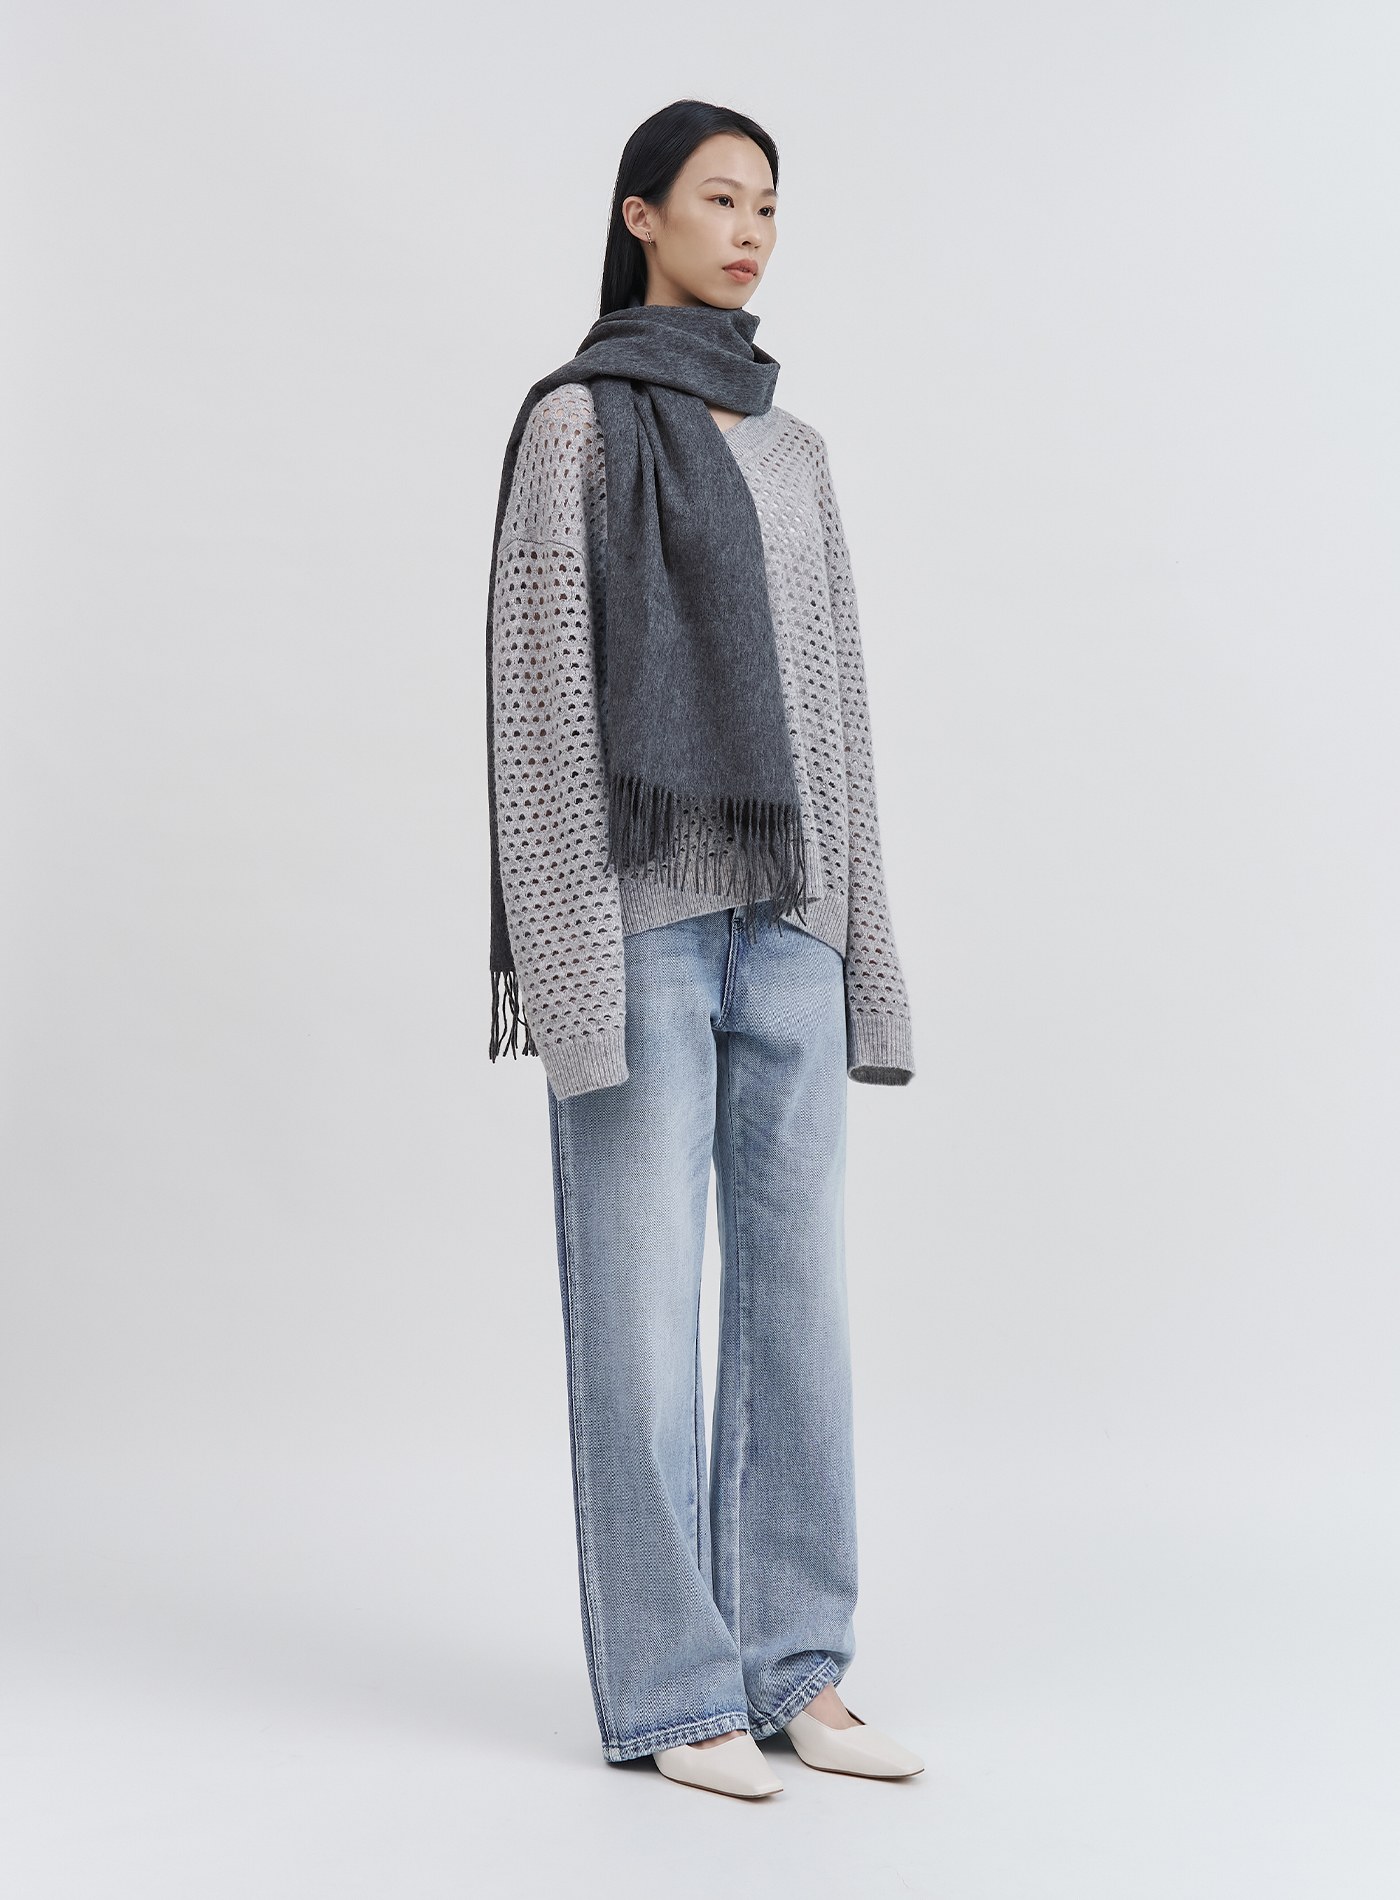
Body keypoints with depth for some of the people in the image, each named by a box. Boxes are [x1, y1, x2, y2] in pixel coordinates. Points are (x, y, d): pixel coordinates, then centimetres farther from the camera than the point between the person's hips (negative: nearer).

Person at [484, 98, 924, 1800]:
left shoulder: (792, 450, 19)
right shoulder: (578, 418, 0)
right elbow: (542, 679, -7)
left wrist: (851, 929, 12)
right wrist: (576, 944, -15)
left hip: (782, 908, 6)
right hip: (645, 897, -6)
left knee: (798, 1281, 5)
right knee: (645, 1288, -3)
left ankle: (792, 1668, 14)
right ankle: (668, 1687, 7)